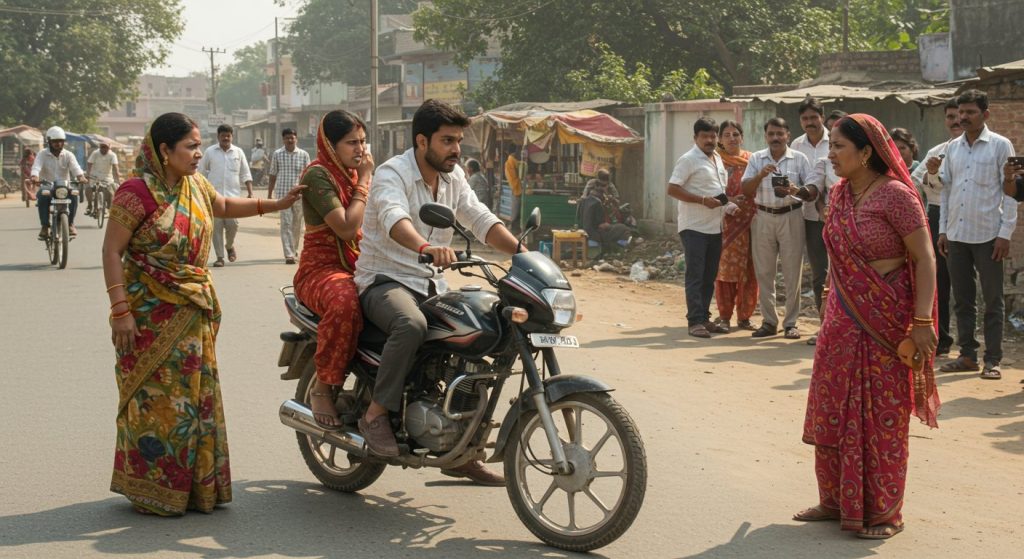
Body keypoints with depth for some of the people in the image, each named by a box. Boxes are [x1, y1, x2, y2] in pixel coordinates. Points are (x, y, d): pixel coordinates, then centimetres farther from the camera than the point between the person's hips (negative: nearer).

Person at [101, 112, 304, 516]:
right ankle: (151, 493, 7)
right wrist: (120, 311, -20)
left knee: (196, 397, 9)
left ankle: (194, 487, 19)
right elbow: (112, 251, -15)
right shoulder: (139, 193, -15)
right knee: (157, 400, -3)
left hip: (193, 313, 7)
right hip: (150, 315, -7)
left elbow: (224, 206, 28)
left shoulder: (196, 186, 6)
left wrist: (276, 205, 20)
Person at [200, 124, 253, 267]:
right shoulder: (210, 152, 4)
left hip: (233, 194, 0)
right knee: (216, 226, -1)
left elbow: (245, 174, 9)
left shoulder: (238, 152, 7)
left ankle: (230, 245, 23)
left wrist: (250, 192, 1)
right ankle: (219, 257, 6)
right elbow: (201, 173, 9)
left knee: (232, 223, -8)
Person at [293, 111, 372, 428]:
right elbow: (346, 227, -19)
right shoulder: (317, 175, -10)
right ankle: (323, 387, -24)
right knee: (345, 304, -41)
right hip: (322, 268, -8)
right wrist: (364, 182, -10)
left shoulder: (356, 173, 16)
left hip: (360, 267, 8)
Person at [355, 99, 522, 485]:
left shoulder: (453, 177, 12)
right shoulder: (392, 174, -14)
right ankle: (376, 413, -24)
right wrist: (426, 247, -55)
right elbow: (394, 218, -34)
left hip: (433, 286, 8)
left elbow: (480, 219, 5)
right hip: (385, 281, -8)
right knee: (411, 324, -39)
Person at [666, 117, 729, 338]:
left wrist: (725, 200, 7)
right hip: (694, 226, -8)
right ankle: (695, 321, -5)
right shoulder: (688, 160, -10)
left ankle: (704, 318, 18)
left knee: (709, 276, 11)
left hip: (714, 226, 8)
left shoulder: (718, 159, 15)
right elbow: (672, 189, -16)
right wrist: (703, 200, -21)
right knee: (695, 276, -7)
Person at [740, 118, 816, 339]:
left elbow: (813, 191, -2)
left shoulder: (799, 159, 2)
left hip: (791, 217, -2)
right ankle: (769, 322, 13)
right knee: (764, 272, 5)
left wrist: (796, 191, -23)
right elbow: (746, 190, 1)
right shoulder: (756, 159, 8)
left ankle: (791, 323, 6)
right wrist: (761, 175, -16)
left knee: (792, 272, -1)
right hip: (763, 218, 2)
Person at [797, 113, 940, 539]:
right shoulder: (840, 194, 6)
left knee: (881, 418, 1)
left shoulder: (894, 195, -15)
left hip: (884, 321, -7)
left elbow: (924, 258, -15)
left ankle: (883, 512, 12)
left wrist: (923, 321, -20)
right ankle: (836, 500, 24)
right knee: (831, 412, 11)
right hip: (842, 320, 7)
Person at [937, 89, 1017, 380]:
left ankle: (992, 360, 7)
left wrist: (1005, 234, -11)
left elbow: (1010, 192, -5)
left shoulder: (1000, 146, -4)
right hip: (957, 235, 5)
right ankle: (968, 355, 19)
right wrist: (943, 230, 9)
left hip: (988, 235, -5)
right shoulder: (953, 147, 10)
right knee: (962, 299, 10)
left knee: (992, 301, 2)